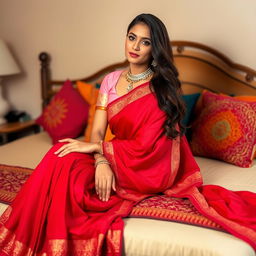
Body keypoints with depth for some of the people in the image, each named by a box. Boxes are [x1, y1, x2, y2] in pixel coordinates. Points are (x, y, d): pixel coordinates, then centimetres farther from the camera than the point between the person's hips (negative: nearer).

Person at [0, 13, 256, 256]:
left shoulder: (162, 88, -12)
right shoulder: (110, 80, 5)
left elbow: (146, 147, -16)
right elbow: (97, 131, -2)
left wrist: (93, 147, -17)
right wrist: (101, 162, -23)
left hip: (149, 169, -5)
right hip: (117, 159, 5)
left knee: (66, 162, -23)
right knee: (63, 157, -22)